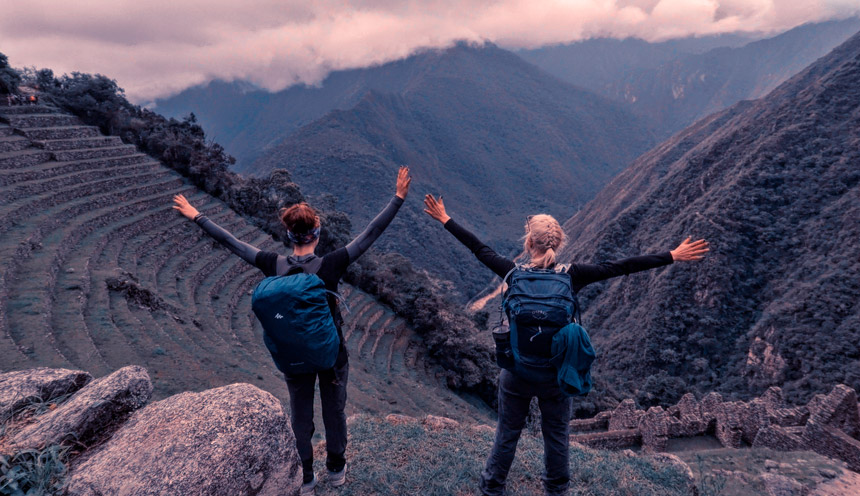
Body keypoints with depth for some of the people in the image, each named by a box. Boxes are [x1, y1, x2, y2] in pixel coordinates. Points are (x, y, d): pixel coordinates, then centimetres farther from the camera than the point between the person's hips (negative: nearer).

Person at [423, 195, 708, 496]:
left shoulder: (515, 273, -14)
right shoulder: (572, 275, -14)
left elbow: (479, 248, -4)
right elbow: (621, 267, -10)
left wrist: (445, 219, 8)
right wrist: (673, 256, -3)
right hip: (557, 374, 0)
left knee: (507, 433, 19)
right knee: (556, 434, 22)